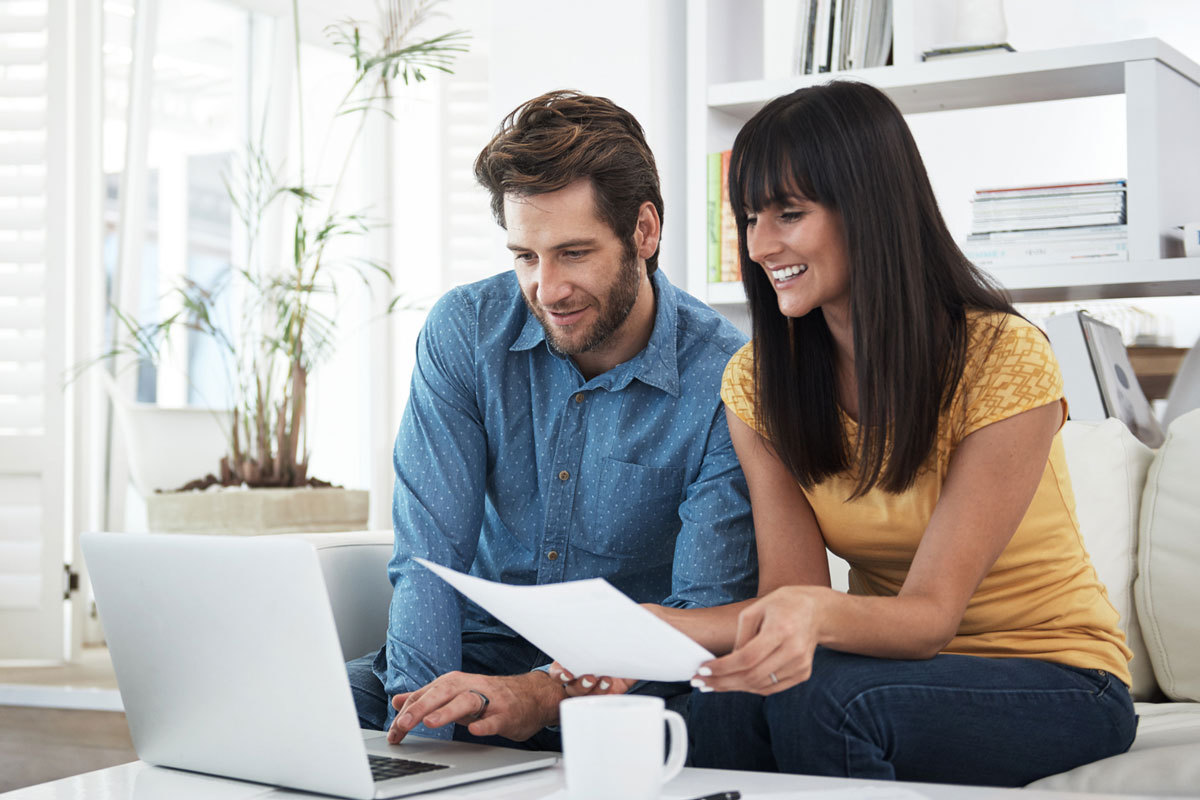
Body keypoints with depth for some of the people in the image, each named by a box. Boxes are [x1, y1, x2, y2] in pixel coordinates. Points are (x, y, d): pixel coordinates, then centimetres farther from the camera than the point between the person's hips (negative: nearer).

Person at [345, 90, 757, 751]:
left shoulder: (724, 385, -15)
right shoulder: (463, 332, -6)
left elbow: (705, 615, -19)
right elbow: (430, 553, -11)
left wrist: (542, 695, -36)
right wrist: (418, 721, -28)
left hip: (627, 688, -2)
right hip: (480, 646, 2)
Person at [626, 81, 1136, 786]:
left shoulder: (1005, 360, -18)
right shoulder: (756, 383, -2)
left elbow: (932, 610, -22)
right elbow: (793, 593, -10)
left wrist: (819, 614, -44)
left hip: (1056, 681, -3)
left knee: (819, 694, -33)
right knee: (722, 708, -32)